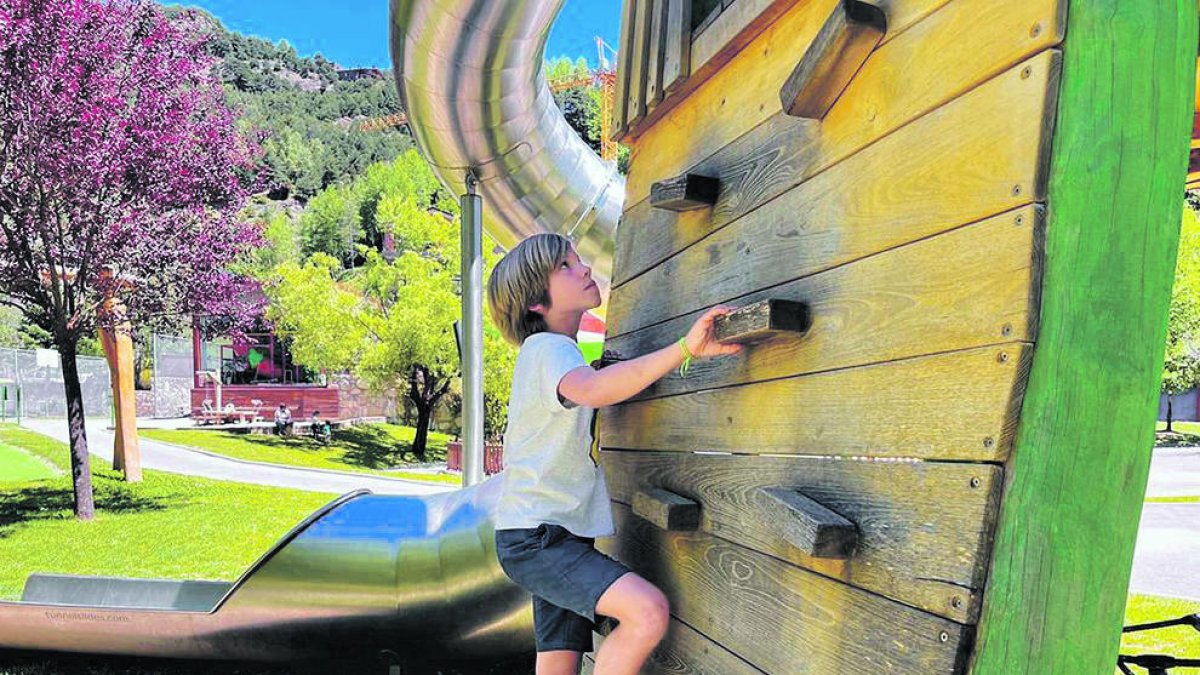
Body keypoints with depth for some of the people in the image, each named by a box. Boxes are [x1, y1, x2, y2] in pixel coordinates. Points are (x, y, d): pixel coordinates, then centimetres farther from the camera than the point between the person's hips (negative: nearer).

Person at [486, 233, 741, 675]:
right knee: (648, 612, -24)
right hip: (533, 536, -10)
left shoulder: (559, 351, 19)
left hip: (555, 536, 10)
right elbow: (591, 390, -36)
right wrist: (684, 348, -42)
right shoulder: (548, 348, -13)